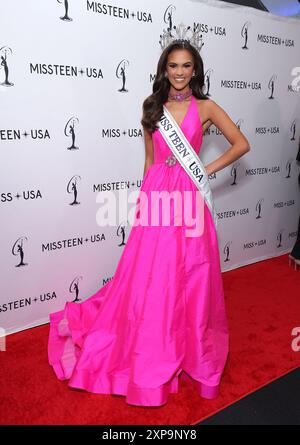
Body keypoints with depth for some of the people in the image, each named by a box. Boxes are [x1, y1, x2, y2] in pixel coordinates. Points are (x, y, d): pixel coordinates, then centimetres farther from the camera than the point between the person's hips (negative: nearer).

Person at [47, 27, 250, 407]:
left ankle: (191, 349, 29)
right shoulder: (152, 106, 10)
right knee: (149, 279, 4)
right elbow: (149, 159, 13)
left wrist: (208, 170, 1)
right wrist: (146, 199, 13)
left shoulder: (206, 107, 5)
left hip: (190, 198, -1)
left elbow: (241, 144, 8)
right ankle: (148, 356, 27)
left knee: (190, 280, 6)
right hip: (156, 195, 1)